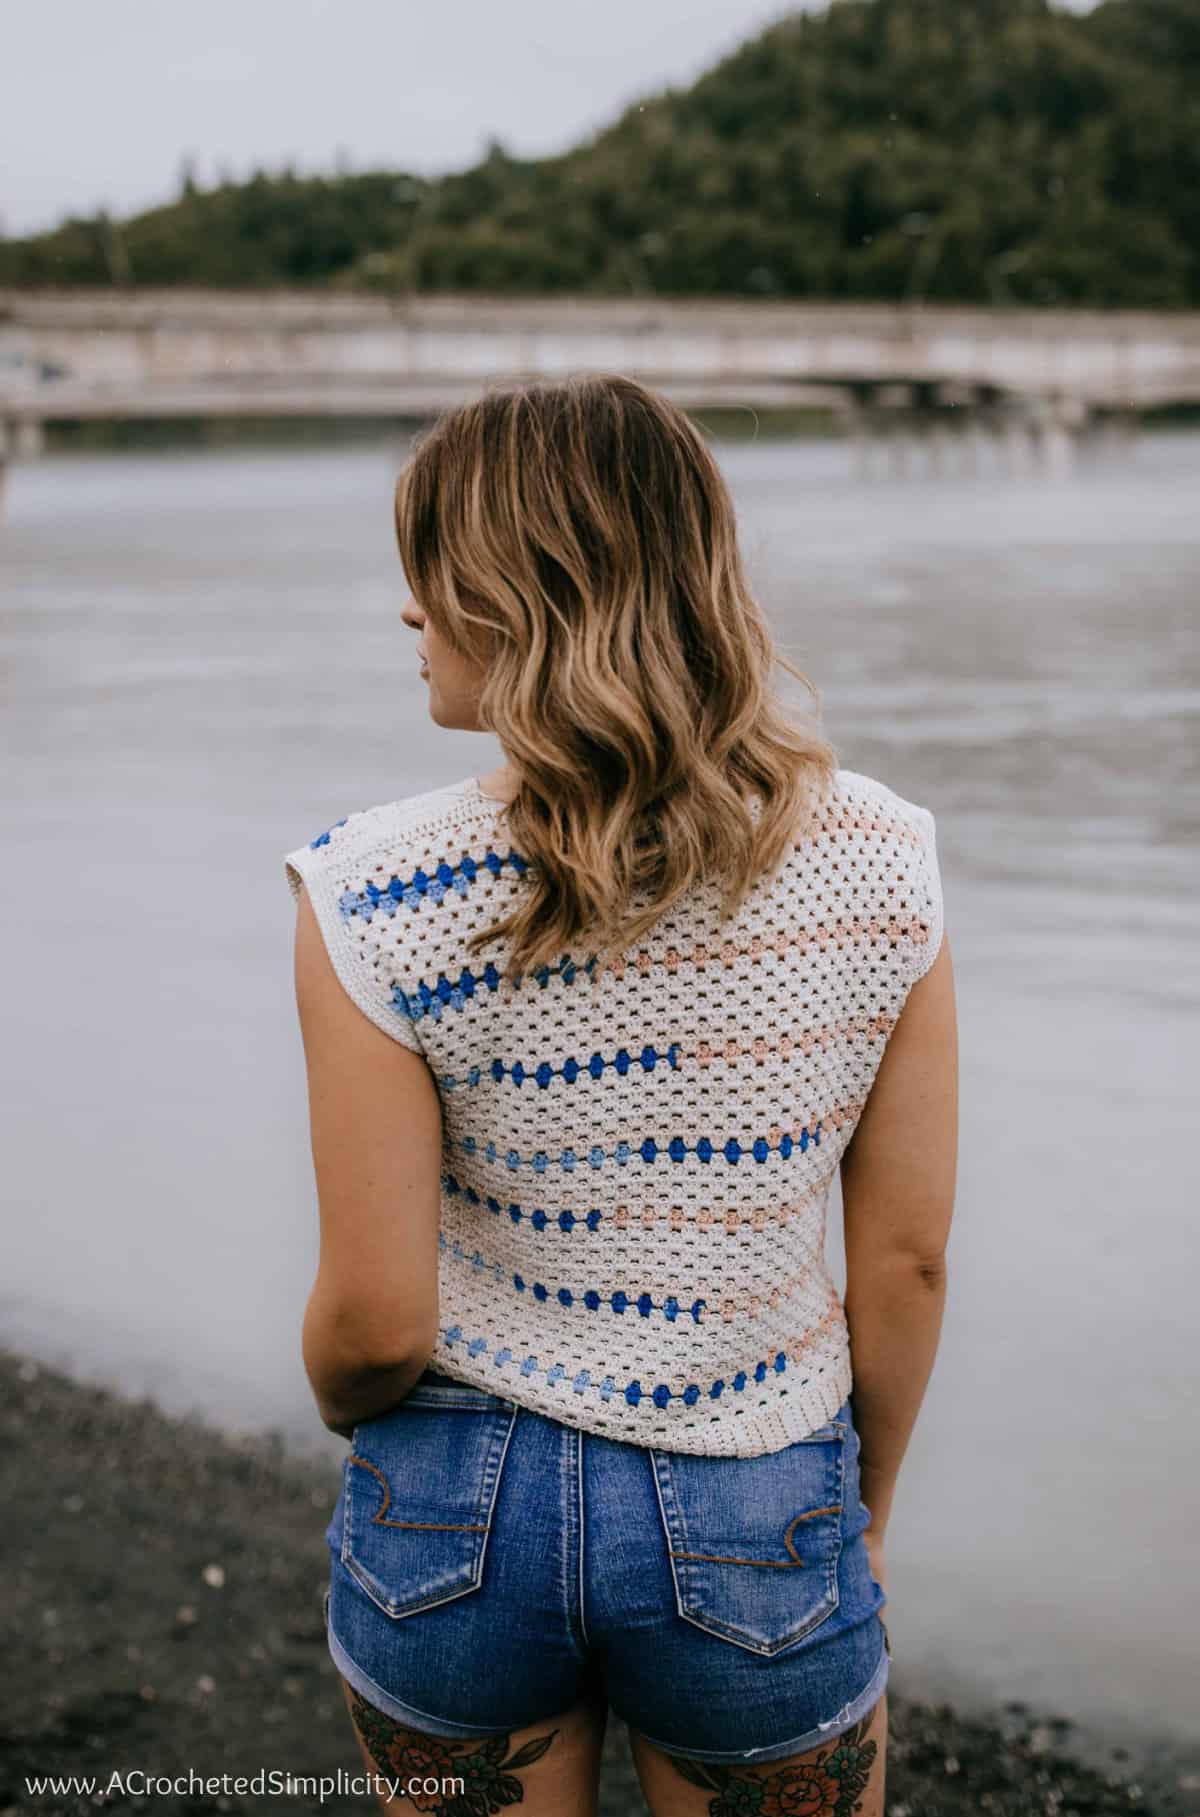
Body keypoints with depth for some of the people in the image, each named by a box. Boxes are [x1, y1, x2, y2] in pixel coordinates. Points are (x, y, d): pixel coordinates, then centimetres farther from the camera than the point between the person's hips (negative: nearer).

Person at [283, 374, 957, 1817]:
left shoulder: (380, 903, -19)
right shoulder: (878, 865, -12)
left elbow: (375, 1320, -14)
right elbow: (907, 1260, -5)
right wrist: (869, 1504, 12)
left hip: (453, 1522, 0)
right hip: (758, 1531, 1)